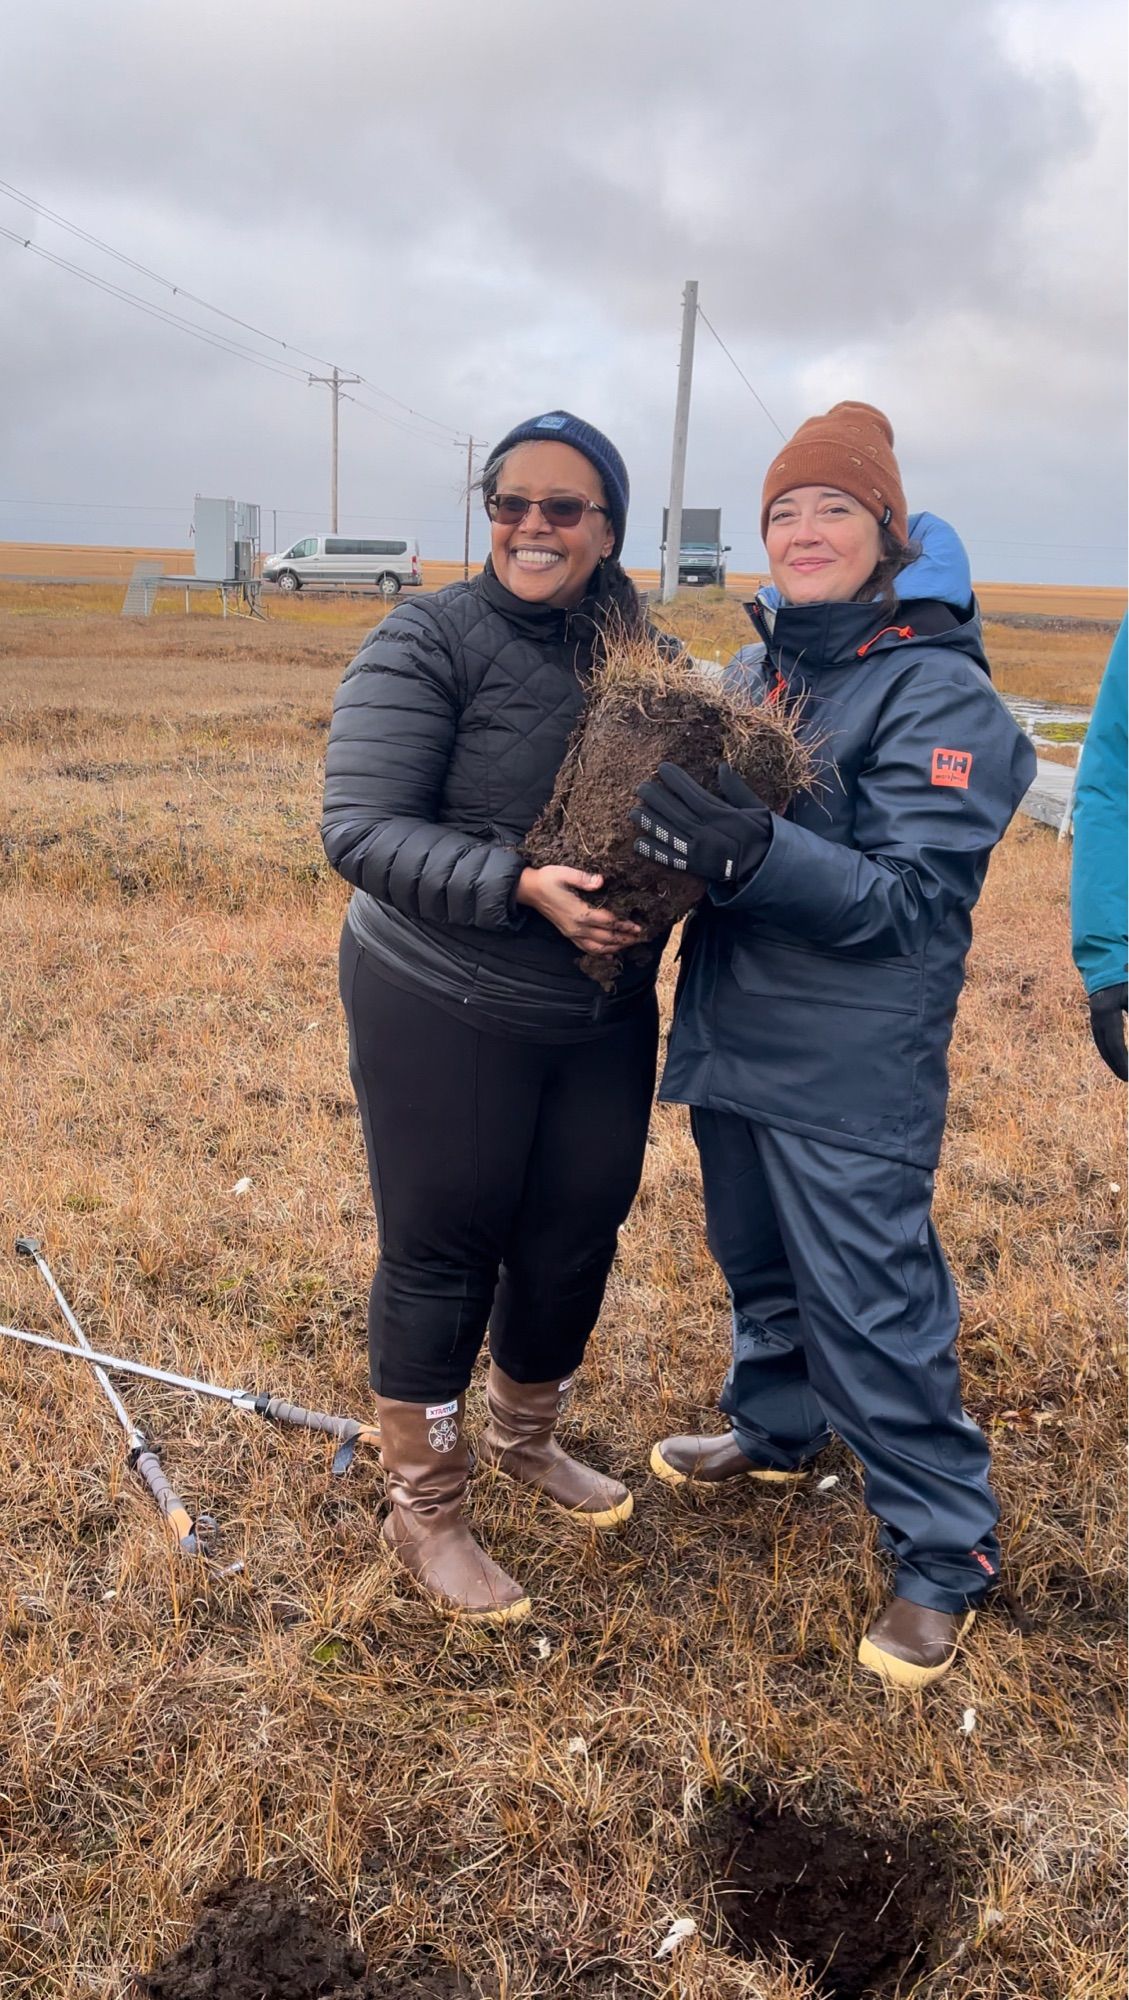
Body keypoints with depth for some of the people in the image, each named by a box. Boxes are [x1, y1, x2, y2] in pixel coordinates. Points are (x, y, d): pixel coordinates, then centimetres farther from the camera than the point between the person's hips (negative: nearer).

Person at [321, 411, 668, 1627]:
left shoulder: (636, 653, 3)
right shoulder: (429, 642, -13)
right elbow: (361, 831, -19)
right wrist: (519, 886, -29)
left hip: (602, 1013, 6)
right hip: (444, 1013, -5)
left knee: (576, 1239, 16)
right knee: (440, 1257, 6)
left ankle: (527, 1443, 43)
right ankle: (422, 1510, 27)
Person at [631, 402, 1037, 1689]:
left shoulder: (939, 691, -14)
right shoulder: (761, 670, 8)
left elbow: (909, 897, -21)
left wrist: (753, 853, -34)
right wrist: (677, 831, -5)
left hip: (851, 1069, -7)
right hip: (734, 1036, 7)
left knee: (871, 1305, -1)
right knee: (758, 1259, 23)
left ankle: (947, 1551, 18)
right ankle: (778, 1428, 47)